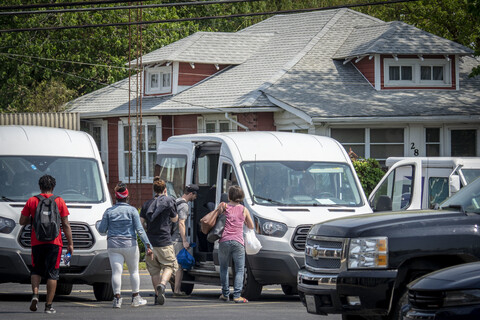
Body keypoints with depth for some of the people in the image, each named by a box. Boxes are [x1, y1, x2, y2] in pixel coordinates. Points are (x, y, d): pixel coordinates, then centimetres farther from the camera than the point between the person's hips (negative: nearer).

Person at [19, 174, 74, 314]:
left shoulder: (31, 201, 1)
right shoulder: (59, 201, 0)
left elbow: (22, 221, 5)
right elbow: (66, 225, 0)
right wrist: (70, 243, 6)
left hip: (37, 242, 1)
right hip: (54, 242, -1)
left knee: (36, 270, 16)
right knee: (52, 273, 3)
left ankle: (35, 293, -8)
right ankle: (49, 305, 1)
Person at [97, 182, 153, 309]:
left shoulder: (109, 211, 1)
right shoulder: (132, 210, -4)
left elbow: (101, 229, 3)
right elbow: (140, 230, -8)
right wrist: (147, 246, -8)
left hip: (113, 245, 1)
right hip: (130, 244, -1)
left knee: (116, 271, -2)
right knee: (134, 271, 13)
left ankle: (117, 298, -10)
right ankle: (136, 298, 16)